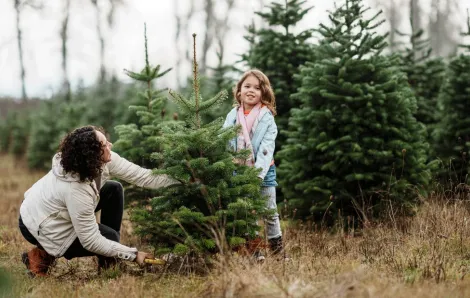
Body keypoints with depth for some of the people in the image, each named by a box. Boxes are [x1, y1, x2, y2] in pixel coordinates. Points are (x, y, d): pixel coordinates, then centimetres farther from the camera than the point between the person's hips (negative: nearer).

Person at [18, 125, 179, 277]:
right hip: (38, 228, -8)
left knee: (113, 189, 0)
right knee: (110, 238, -9)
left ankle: (108, 261, 9)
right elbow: (91, 241, -30)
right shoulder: (75, 189, -37)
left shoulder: (100, 160, -17)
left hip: (47, 209, 8)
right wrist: (133, 254, -24)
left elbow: (142, 176, -13)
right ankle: (43, 256, -1)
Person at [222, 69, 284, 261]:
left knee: (270, 211, 7)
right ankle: (254, 250, 14)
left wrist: (259, 172, -25)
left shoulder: (267, 117, -6)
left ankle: (277, 248, 20)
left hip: (263, 171, -2)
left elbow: (267, 146, -14)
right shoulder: (233, 116, 2)